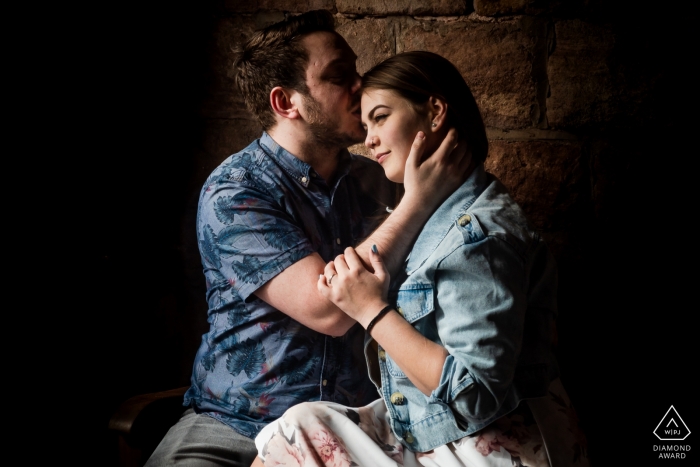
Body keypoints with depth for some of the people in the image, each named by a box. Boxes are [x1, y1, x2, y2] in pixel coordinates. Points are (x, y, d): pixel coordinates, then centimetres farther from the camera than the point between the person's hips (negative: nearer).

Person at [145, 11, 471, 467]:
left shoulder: (373, 181, 4)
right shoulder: (232, 193, -12)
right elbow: (328, 309, -22)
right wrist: (418, 202, -22)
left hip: (350, 423, 4)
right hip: (235, 426, -3)